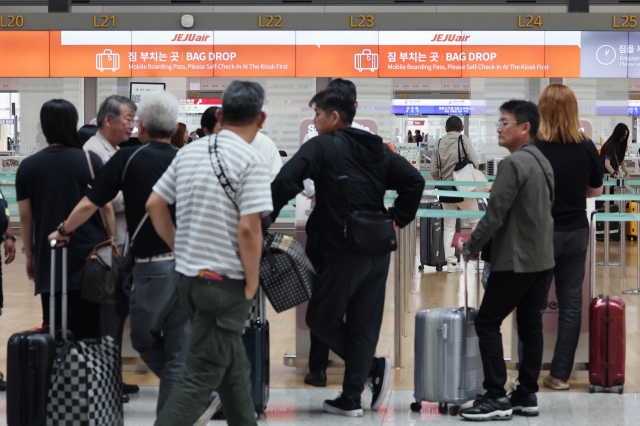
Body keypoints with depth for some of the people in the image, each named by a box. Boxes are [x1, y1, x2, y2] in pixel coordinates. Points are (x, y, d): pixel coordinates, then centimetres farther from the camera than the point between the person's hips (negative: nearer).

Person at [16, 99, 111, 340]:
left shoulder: (28, 166, 0)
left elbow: (25, 215, 3)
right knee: (89, 329, 4)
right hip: (90, 255, -1)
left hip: (50, 258, 1)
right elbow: (106, 208, -3)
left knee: (54, 330, 7)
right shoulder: (90, 160, -4)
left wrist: (29, 254, 14)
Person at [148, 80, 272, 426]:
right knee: (201, 376, -3)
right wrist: (252, 284, -10)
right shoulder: (250, 161, -14)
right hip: (224, 282, -7)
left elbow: (154, 205, 9)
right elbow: (248, 228, -21)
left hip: (187, 276, 7)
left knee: (234, 367, 20)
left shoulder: (189, 152, 6)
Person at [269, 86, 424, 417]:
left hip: (343, 252, -7)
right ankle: (351, 399, 8)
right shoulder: (376, 149, 12)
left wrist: (265, 219, -8)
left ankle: (374, 367, 1)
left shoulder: (320, 147, -7)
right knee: (364, 325, 8)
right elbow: (414, 180, 8)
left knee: (321, 318, 8)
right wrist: (396, 220, 10)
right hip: (378, 251, 7)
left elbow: (285, 182, -18)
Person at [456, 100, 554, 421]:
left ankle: (496, 398, -5)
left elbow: (495, 213, -20)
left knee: (487, 322, -3)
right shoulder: (542, 162, 12)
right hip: (541, 258, 9)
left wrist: (471, 247, -7)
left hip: (516, 261, -9)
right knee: (530, 325, 10)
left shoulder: (514, 164, -16)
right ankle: (527, 395, 13)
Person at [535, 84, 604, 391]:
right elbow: (596, 190, 8)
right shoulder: (586, 148, -5)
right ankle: (560, 374, 11)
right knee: (571, 304, 8)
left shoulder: (532, 148, -15)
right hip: (576, 232, 3)